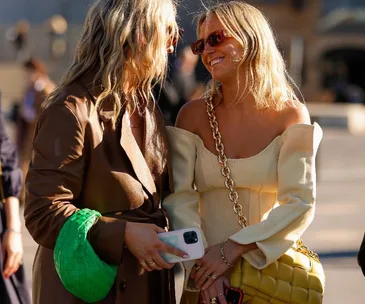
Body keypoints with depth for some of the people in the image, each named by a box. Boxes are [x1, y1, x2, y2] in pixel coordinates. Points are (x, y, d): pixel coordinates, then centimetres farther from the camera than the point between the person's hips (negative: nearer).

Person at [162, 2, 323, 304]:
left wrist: (233, 249, -22)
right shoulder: (193, 115, -2)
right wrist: (200, 264, -24)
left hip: (271, 270, -1)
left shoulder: (291, 115, -6)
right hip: (205, 275, 1)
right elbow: (179, 199, -9)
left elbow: (300, 204, -12)